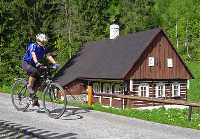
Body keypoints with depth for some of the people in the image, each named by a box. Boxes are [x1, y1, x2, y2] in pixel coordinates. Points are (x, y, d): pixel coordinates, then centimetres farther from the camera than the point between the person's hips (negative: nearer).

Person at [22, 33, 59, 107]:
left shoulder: (43, 49, 2)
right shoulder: (33, 46, -18)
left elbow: (48, 56, -9)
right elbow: (33, 54, -36)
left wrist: (55, 63, -25)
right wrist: (37, 62, -54)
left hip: (34, 65, 7)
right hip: (26, 63, -7)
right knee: (34, 72, -38)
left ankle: (34, 100, 11)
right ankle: (29, 86, -16)